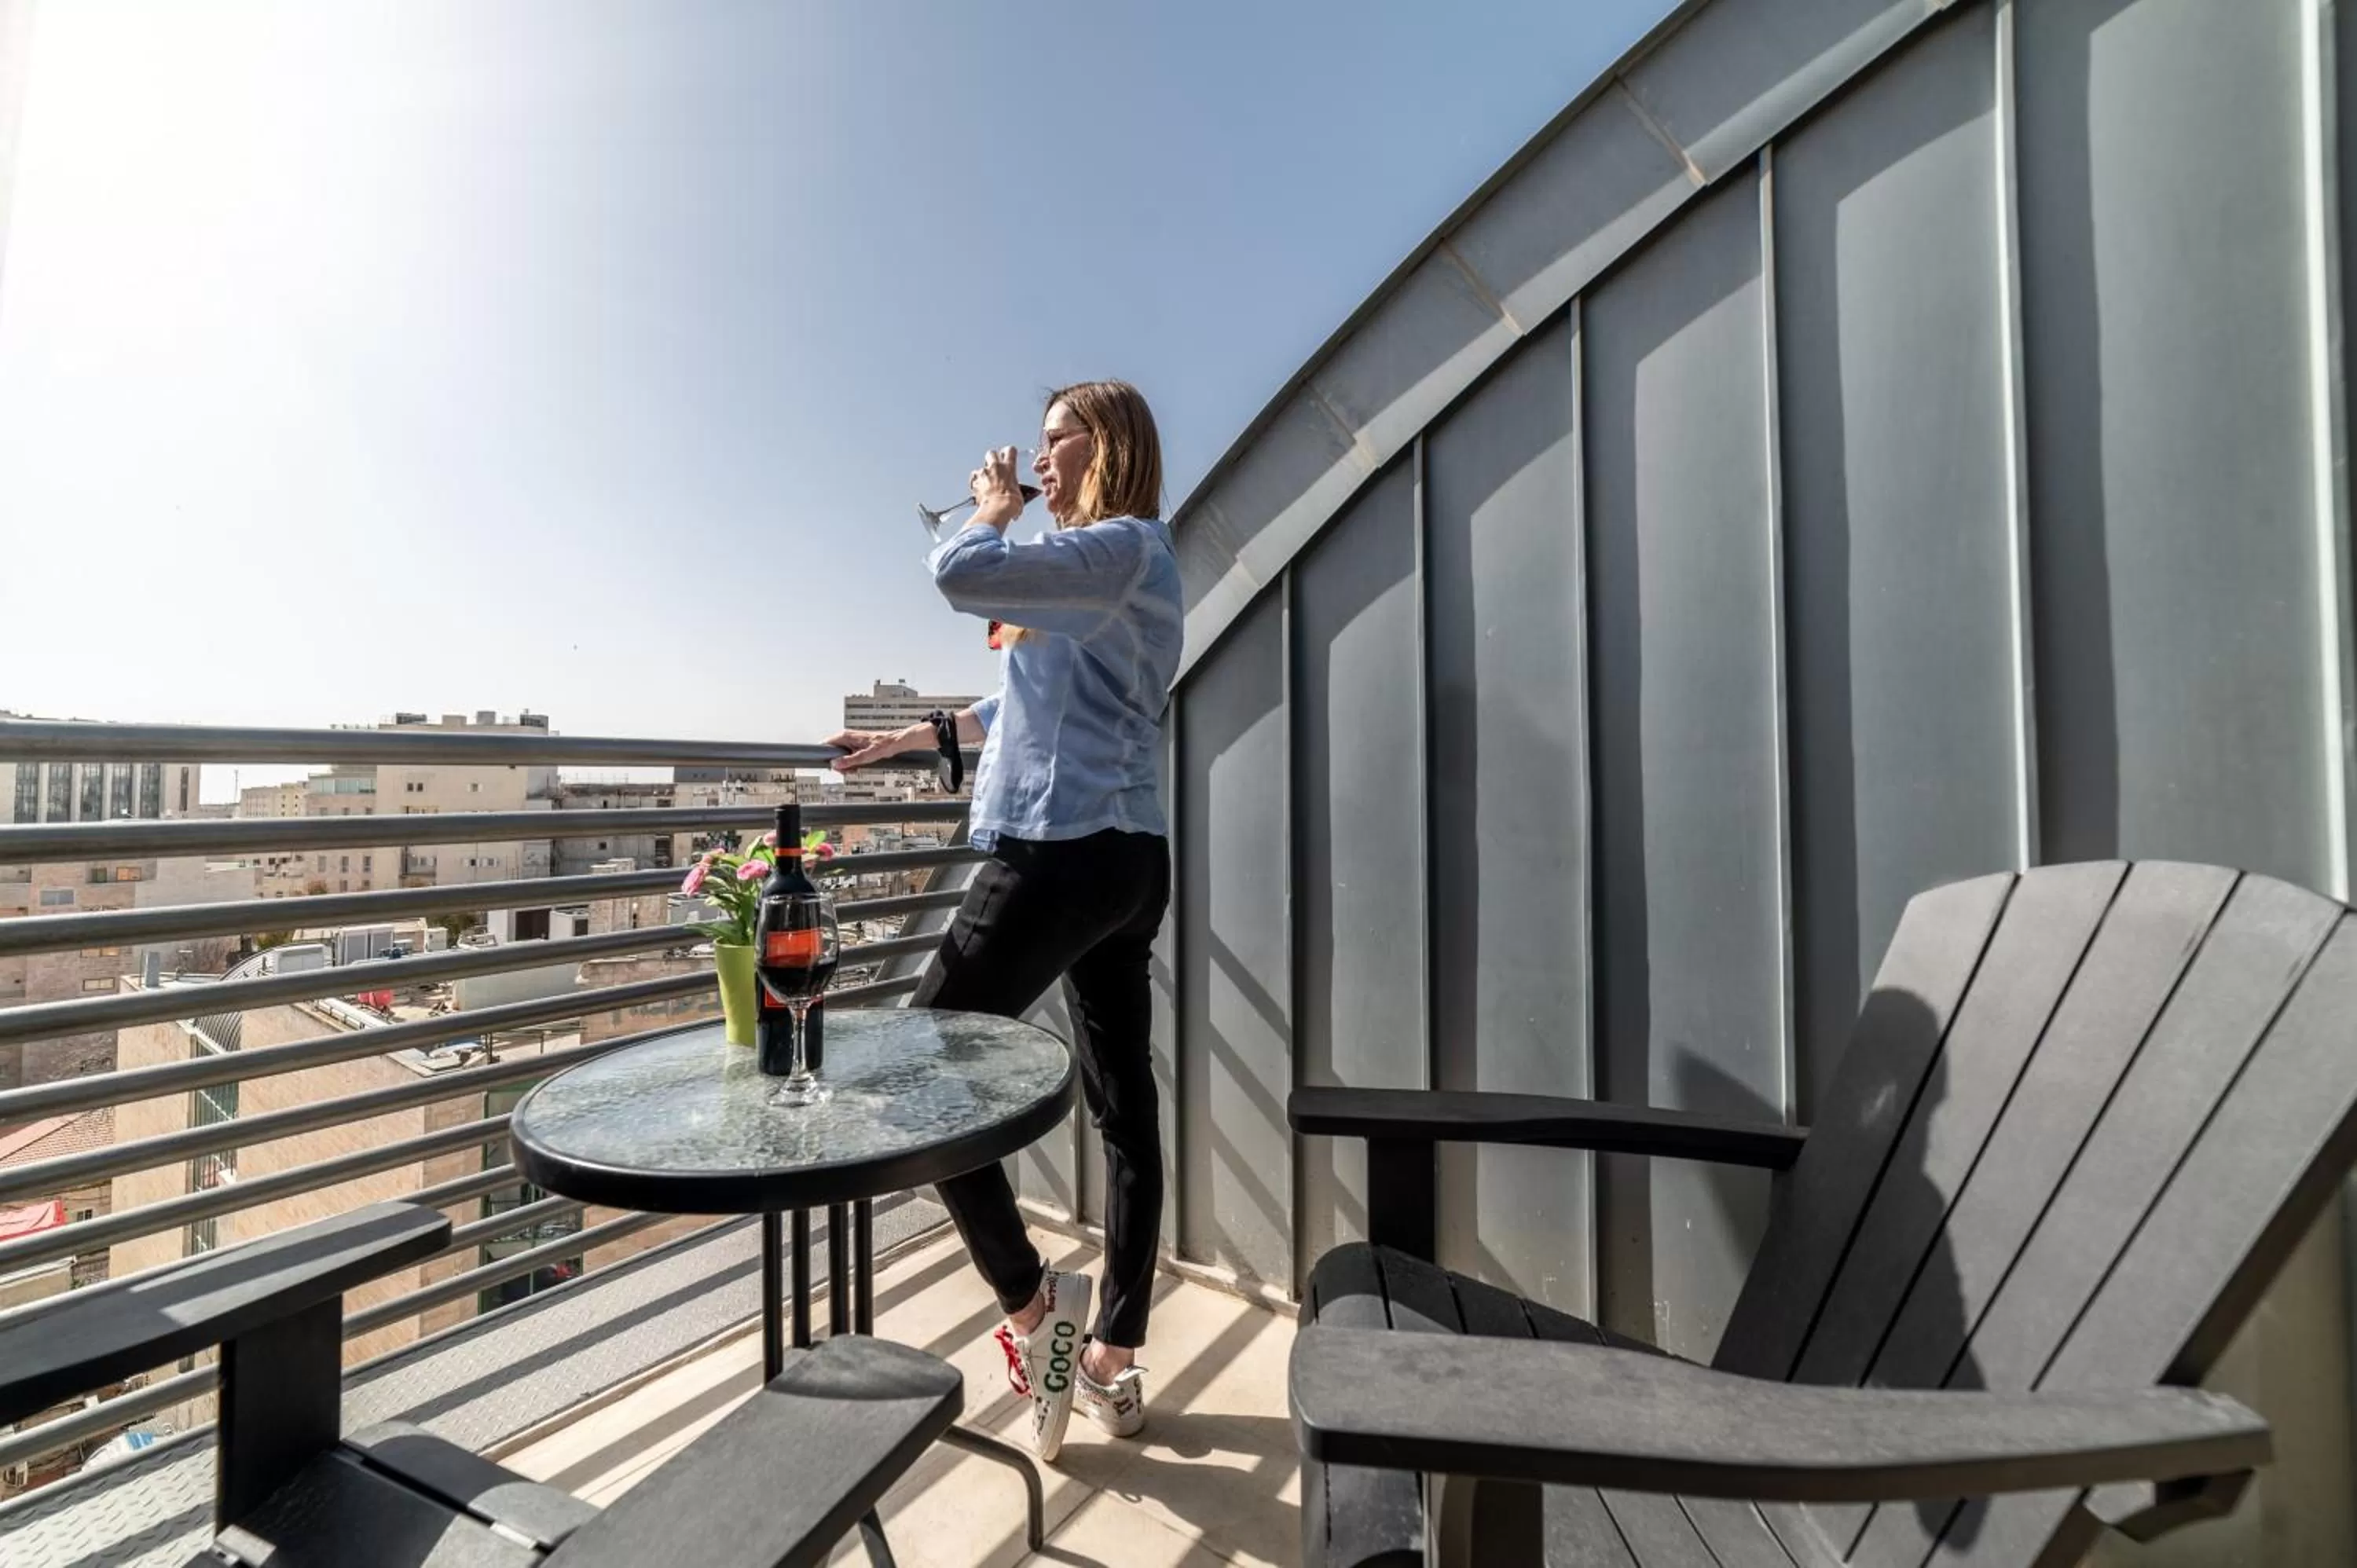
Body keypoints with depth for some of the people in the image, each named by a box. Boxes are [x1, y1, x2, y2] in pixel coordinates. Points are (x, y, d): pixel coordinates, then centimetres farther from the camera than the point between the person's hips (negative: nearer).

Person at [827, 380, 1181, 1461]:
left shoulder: (1125, 547, -7)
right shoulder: (1104, 566, 22)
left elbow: (959, 575, -17)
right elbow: (1040, 703, 26)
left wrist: (993, 511, 5)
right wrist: (912, 737, 30)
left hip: (1065, 854, -10)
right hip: (1121, 858, 10)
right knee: (1123, 1105, 11)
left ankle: (1033, 1304, 9)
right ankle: (1112, 1363, 26)